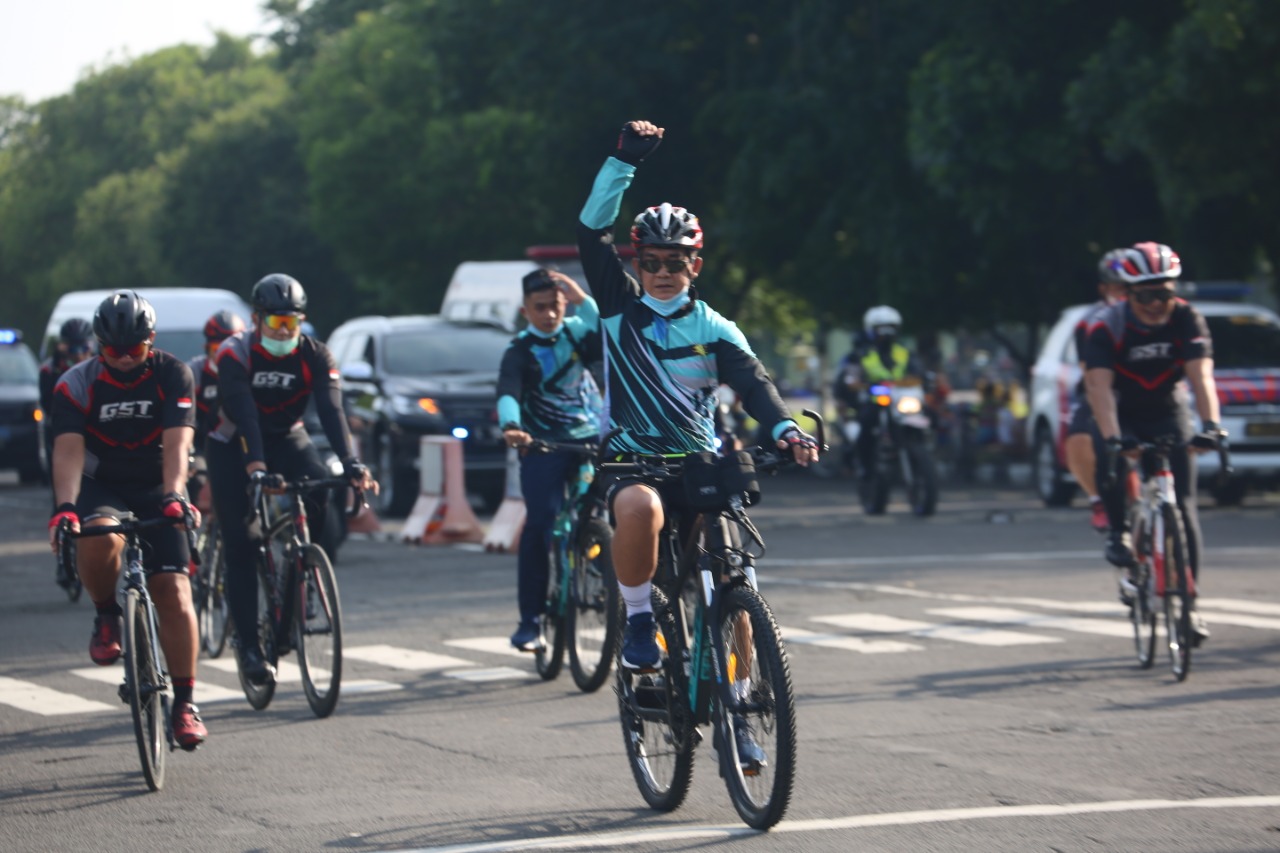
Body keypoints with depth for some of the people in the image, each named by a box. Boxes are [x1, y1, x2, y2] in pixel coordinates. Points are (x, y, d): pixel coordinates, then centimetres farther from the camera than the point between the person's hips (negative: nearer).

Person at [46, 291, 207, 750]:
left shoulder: (172, 375, -12)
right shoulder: (76, 384, -12)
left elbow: (176, 442, -24)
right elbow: (68, 450, -24)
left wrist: (174, 496, -41)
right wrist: (65, 507, -41)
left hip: (157, 493, 0)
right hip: (101, 490, 0)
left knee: (173, 592, -12)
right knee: (99, 540, -35)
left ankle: (185, 701, -4)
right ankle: (106, 616, -6)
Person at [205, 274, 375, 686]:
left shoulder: (315, 355, -14)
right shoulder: (234, 354, -22)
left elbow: (331, 410, -25)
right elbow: (243, 412, -35)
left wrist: (351, 464, -41)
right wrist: (255, 467, -50)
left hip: (287, 439, 3)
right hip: (235, 444, -3)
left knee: (319, 491, -27)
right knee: (241, 544, -12)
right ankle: (248, 644, -9)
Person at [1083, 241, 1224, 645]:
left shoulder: (1187, 320, -18)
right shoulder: (1107, 326, -23)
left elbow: (1201, 376, -29)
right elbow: (1099, 385, -33)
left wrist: (1210, 425, -46)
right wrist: (1111, 437, -48)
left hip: (1169, 414, 1)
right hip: (1121, 416, -1)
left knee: (1183, 507, -8)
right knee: (1109, 462, -34)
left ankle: (1189, 603, -1)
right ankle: (1119, 532, -6)